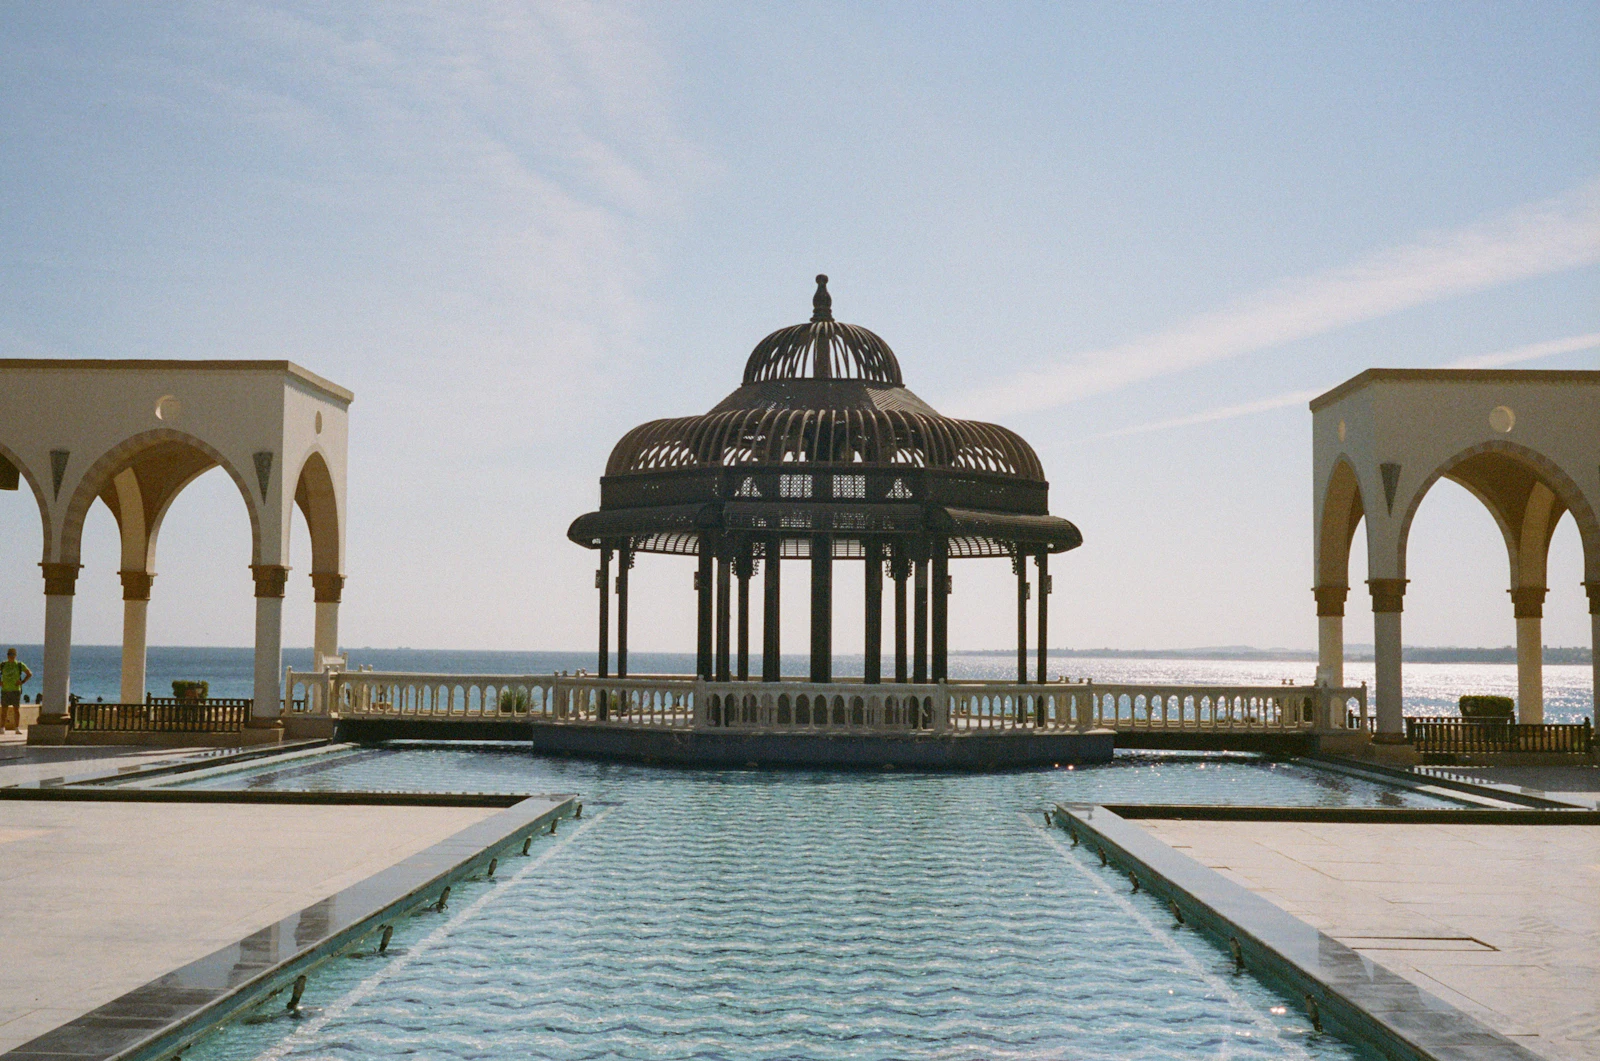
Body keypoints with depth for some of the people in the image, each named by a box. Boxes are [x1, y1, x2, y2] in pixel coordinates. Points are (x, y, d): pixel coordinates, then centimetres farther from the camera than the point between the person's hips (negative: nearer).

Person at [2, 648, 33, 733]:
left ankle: (17, 729, 0)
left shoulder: (20, 665, 0)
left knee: (16, 709, -2)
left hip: (16, 690, -2)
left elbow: (30, 674, 5)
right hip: (5, 690, 2)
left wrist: (22, 682, -6)